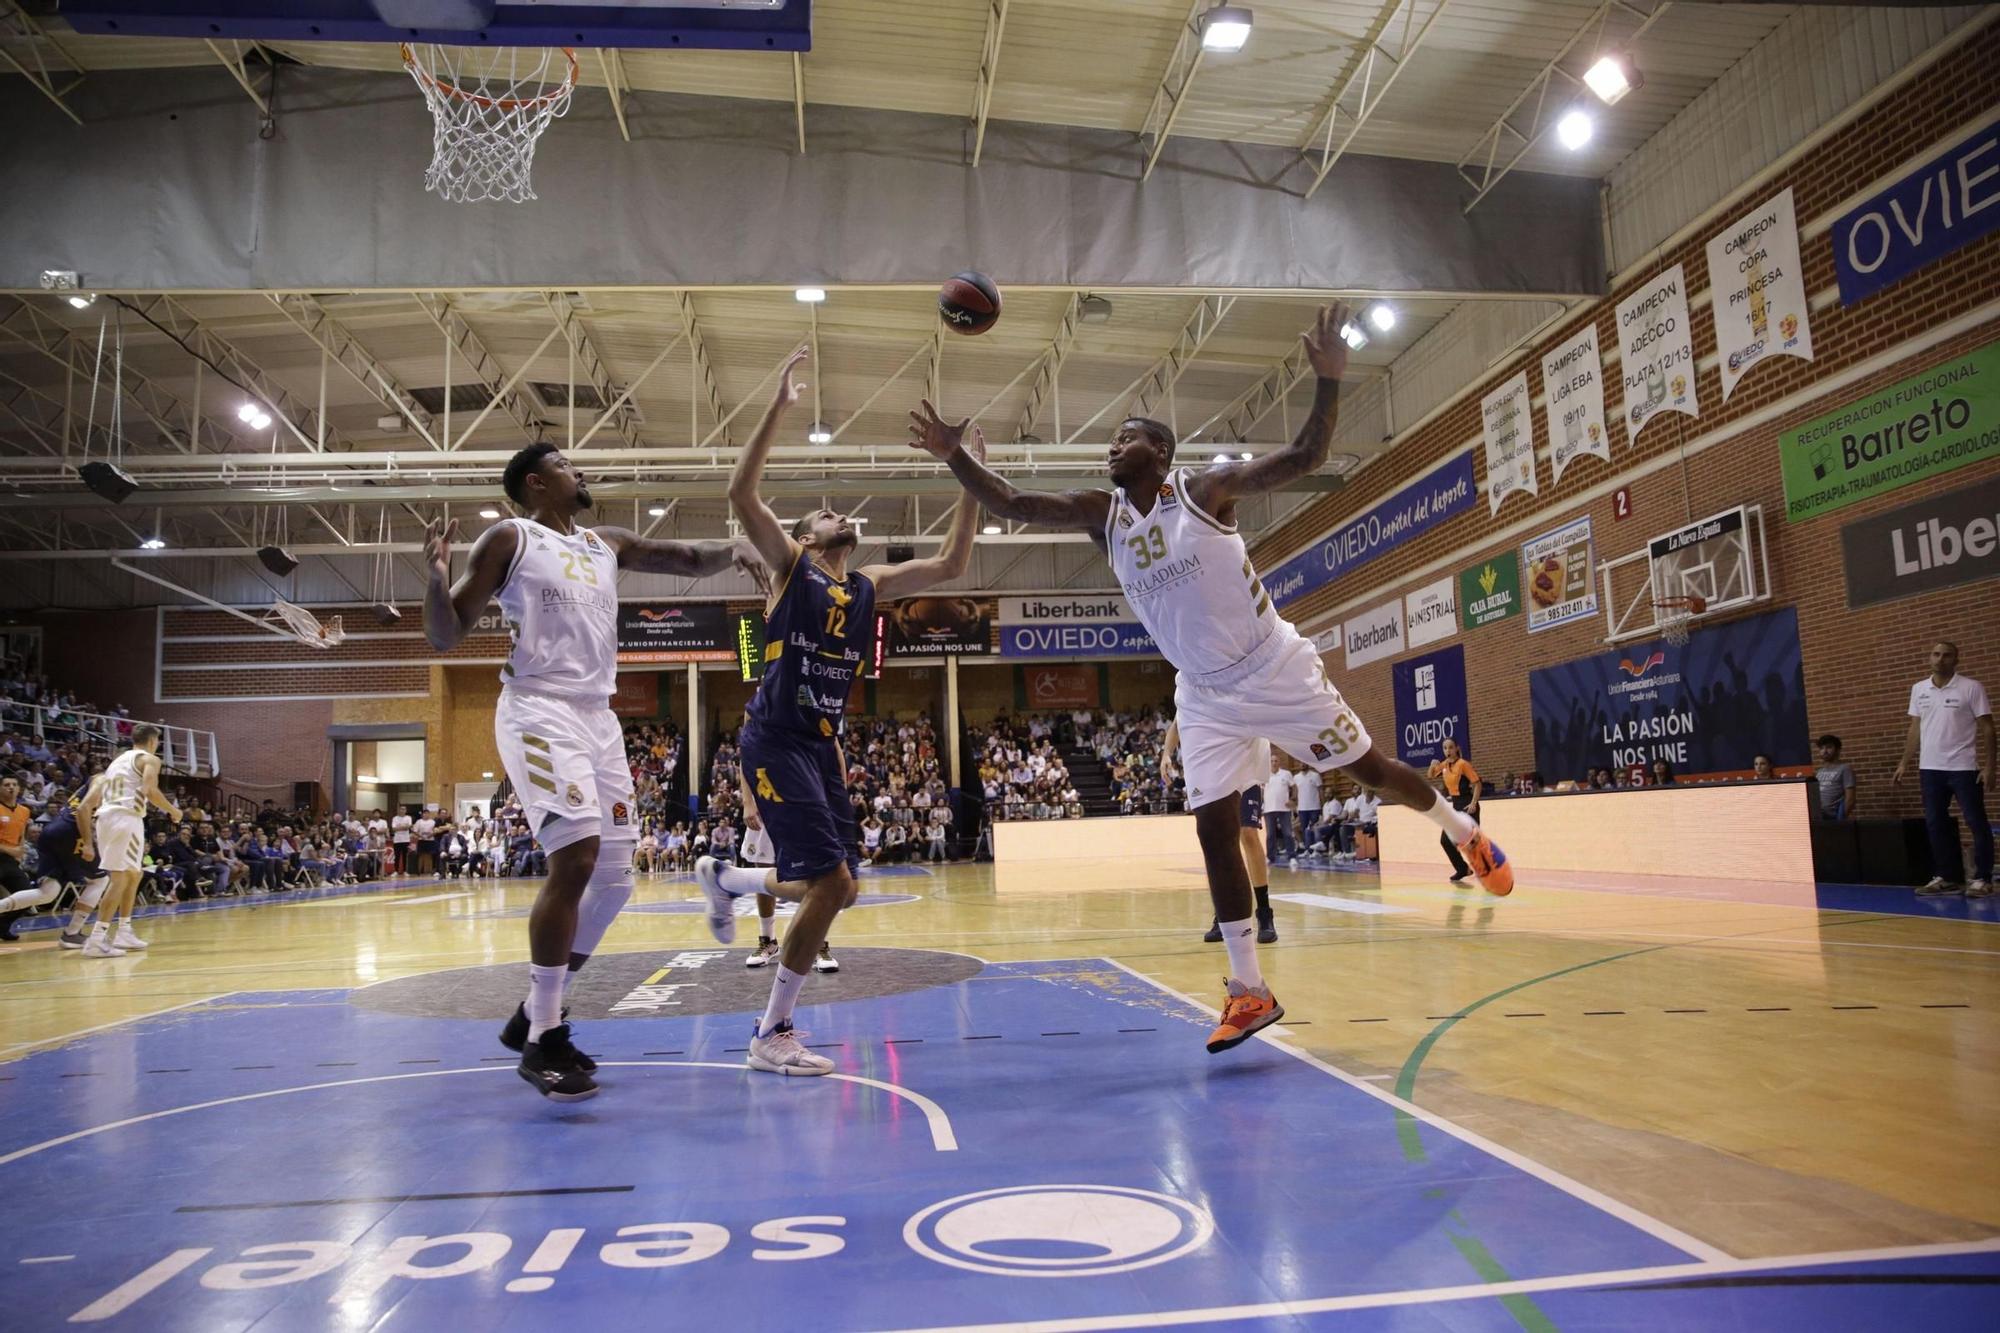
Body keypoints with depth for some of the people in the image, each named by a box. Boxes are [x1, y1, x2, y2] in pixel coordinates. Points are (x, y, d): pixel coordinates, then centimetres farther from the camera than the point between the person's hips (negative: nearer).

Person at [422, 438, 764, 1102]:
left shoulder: (607, 545, 18)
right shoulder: (509, 539, 0)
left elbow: (688, 559, 17)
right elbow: (445, 637, -2)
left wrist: (733, 550, -5)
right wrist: (436, 576, -22)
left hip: (598, 717, 7)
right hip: (540, 712, -7)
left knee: (614, 877, 6)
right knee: (576, 858, -21)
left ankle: (533, 1014, 21)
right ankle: (543, 1040, -10)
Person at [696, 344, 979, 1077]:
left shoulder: (868, 586, 16)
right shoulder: (789, 567, 0)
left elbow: (950, 563, 14)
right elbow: (741, 493, -15)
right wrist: (779, 405, -18)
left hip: (822, 744, 7)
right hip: (776, 741, -7)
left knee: (832, 887, 10)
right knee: (832, 882, -15)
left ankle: (723, 876, 37)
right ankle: (772, 1035, -1)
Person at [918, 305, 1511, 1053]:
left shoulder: (1204, 489, -12)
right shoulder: (1101, 516, 1)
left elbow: (1305, 459, -20)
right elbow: (1010, 506, -4)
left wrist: (1328, 381, -34)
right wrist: (954, 456, -16)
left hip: (1276, 669, -4)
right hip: (1205, 695, 4)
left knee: (1370, 769, 7)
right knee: (1214, 829, -3)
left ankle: (1463, 833, 38)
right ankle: (1249, 992, 6)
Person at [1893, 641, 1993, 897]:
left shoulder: (1972, 688, -4)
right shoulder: (1918, 689, 9)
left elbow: (1986, 728, -5)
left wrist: (1989, 766, -12)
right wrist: (1905, 764, 10)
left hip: (1963, 767, -4)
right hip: (1929, 768, 5)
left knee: (1977, 823, -1)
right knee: (1935, 824, 7)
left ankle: (1982, 878, 6)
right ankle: (1945, 877, 16)